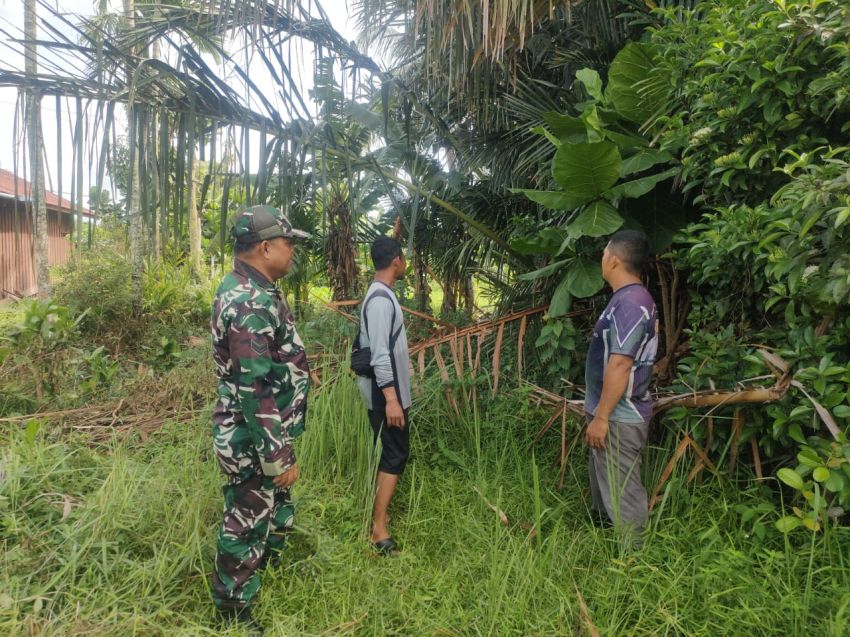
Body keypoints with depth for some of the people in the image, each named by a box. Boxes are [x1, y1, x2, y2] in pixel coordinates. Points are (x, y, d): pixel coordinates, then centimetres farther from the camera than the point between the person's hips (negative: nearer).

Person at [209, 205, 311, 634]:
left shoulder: (254, 292, 8)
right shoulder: (250, 303, -26)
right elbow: (255, 391, -28)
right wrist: (278, 455, -22)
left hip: (266, 436, 10)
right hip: (252, 442, -10)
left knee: (275, 510, 26)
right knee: (246, 527, 8)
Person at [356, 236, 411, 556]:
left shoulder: (382, 295, 12)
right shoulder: (381, 299, -20)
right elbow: (379, 355, -25)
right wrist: (391, 398, -26)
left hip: (388, 392, 10)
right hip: (386, 395, -10)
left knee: (388, 453, 18)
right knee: (395, 456, -7)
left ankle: (377, 513, 30)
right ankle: (379, 530, -2)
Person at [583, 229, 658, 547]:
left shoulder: (630, 302, -22)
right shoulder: (629, 299, 10)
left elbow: (619, 366, -26)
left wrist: (601, 417, -23)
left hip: (618, 417, -11)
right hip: (614, 413, 11)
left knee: (621, 491, 2)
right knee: (605, 485, 25)